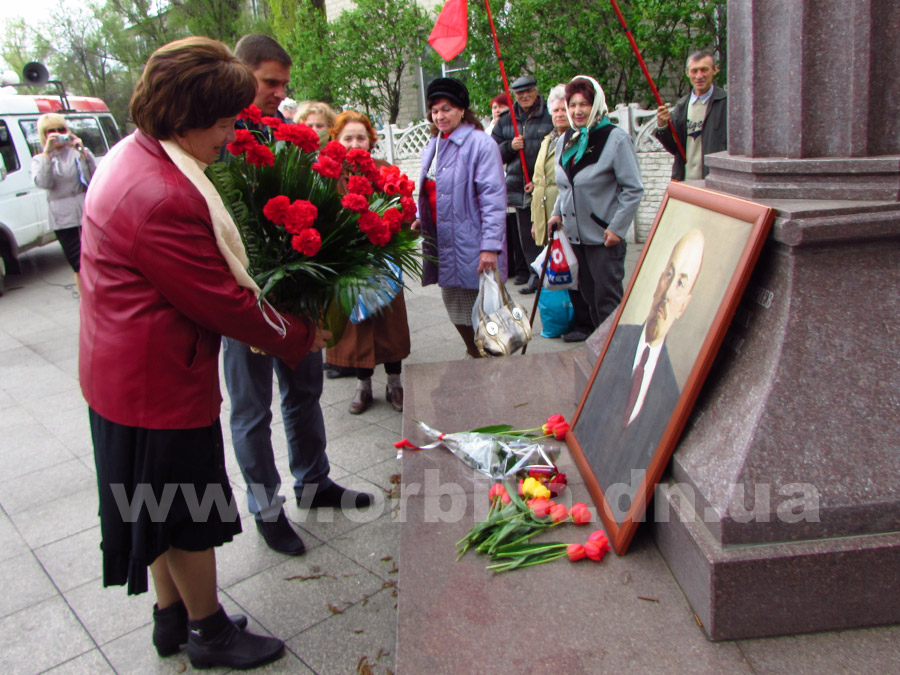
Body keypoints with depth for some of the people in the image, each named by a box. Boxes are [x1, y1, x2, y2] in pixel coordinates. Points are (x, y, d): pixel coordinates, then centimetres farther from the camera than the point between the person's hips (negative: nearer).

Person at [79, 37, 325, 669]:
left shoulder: (134, 156, 6)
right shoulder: (162, 195, -29)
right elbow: (221, 302, -23)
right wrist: (298, 335, -9)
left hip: (124, 371, 10)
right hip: (158, 380, -10)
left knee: (168, 503, 24)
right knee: (189, 516, 10)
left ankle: (173, 616, 43)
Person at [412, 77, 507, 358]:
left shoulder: (480, 143, -10)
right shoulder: (433, 147, 15)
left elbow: (493, 197, -16)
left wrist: (490, 246, -22)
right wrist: (421, 219, 8)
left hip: (471, 245, -8)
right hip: (442, 243, 8)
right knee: (455, 308, 15)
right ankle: (476, 355, 33)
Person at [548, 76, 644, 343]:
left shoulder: (615, 138, -10)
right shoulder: (565, 140, 10)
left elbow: (633, 189, -11)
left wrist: (617, 227, -15)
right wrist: (557, 213, 7)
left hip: (603, 234, -6)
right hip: (574, 231, 6)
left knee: (607, 295, -2)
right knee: (582, 288, 16)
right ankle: (586, 326, 34)